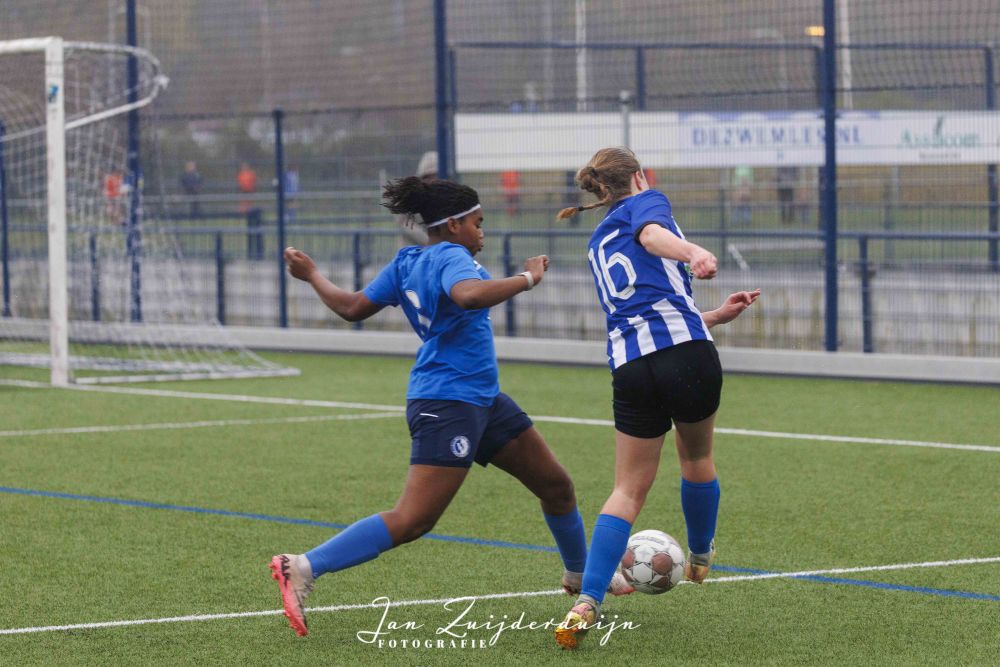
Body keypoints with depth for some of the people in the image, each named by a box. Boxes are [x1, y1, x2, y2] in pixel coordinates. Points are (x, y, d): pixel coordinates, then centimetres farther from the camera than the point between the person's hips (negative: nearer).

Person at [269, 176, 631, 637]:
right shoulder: (450, 258, -16)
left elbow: (352, 308, 11)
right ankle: (303, 568, -18)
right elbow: (468, 295, -39)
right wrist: (527, 278, -26)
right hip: (448, 404, -11)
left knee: (556, 485, 19)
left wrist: (311, 276, 27)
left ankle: (580, 575, 41)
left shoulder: (405, 263, 11)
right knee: (412, 520, -16)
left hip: (482, 400, 11)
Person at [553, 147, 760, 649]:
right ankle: (700, 560, 44)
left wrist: (716, 315, 39)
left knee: (629, 490, 7)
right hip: (686, 351, -5)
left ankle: (587, 602, -12)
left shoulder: (599, 243, 29)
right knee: (697, 460, 22)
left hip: (629, 367, 5)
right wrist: (693, 252, -37)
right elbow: (651, 234, -17)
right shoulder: (646, 201, 10)